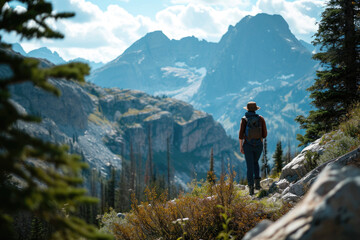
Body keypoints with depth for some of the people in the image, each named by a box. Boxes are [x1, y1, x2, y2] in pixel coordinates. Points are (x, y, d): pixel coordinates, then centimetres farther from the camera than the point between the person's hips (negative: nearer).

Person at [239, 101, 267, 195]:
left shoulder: (244, 119, -7)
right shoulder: (261, 119, -3)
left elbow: (241, 134, -9)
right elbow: (265, 134, -2)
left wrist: (241, 147, 0)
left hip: (248, 145, -2)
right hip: (258, 145, 2)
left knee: (250, 167, 4)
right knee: (255, 162, 26)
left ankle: (251, 188, -4)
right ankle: (257, 182, 10)